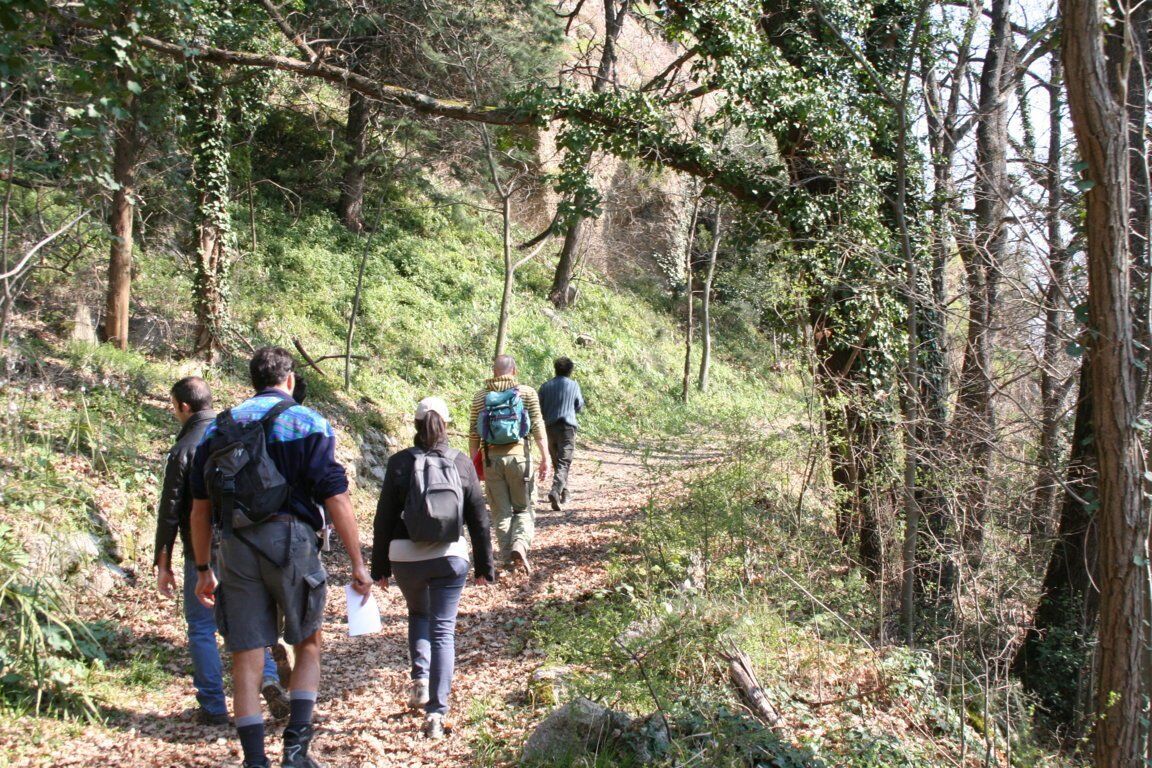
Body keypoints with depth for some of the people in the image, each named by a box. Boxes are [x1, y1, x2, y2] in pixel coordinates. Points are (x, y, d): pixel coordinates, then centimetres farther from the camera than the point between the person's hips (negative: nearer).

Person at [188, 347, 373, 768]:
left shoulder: (219, 427, 13)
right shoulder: (308, 423, 1)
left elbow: (200, 507, 13)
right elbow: (336, 499, -7)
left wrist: (202, 569, 21)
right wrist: (357, 563, -4)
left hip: (235, 547, 3)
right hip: (291, 542, -2)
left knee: (246, 659, 8)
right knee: (308, 644, 17)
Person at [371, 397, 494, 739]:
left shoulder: (400, 463, -3)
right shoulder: (462, 463, 0)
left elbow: (384, 518, -1)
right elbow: (478, 519, 4)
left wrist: (379, 566, 8)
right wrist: (485, 566, 12)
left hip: (405, 556, 0)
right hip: (450, 556, 0)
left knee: (418, 614, 27)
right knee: (443, 630, 4)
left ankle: (420, 679, 11)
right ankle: (437, 712, -3)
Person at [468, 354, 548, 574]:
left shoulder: (480, 396, 6)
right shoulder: (527, 393, 1)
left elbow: (473, 434, 7)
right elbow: (538, 427, -4)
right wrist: (545, 459, -1)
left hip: (491, 457, 2)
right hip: (519, 455, -1)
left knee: (500, 512, 11)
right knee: (524, 508, 9)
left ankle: (507, 557, 10)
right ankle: (520, 544, -15)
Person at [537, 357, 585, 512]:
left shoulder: (545, 386, 5)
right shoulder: (574, 385, 1)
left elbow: (539, 409, 6)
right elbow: (579, 407, 12)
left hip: (550, 427, 3)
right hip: (567, 427, -3)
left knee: (556, 462, 16)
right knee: (564, 463, -8)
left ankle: (564, 495, 23)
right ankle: (555, 491, -29)